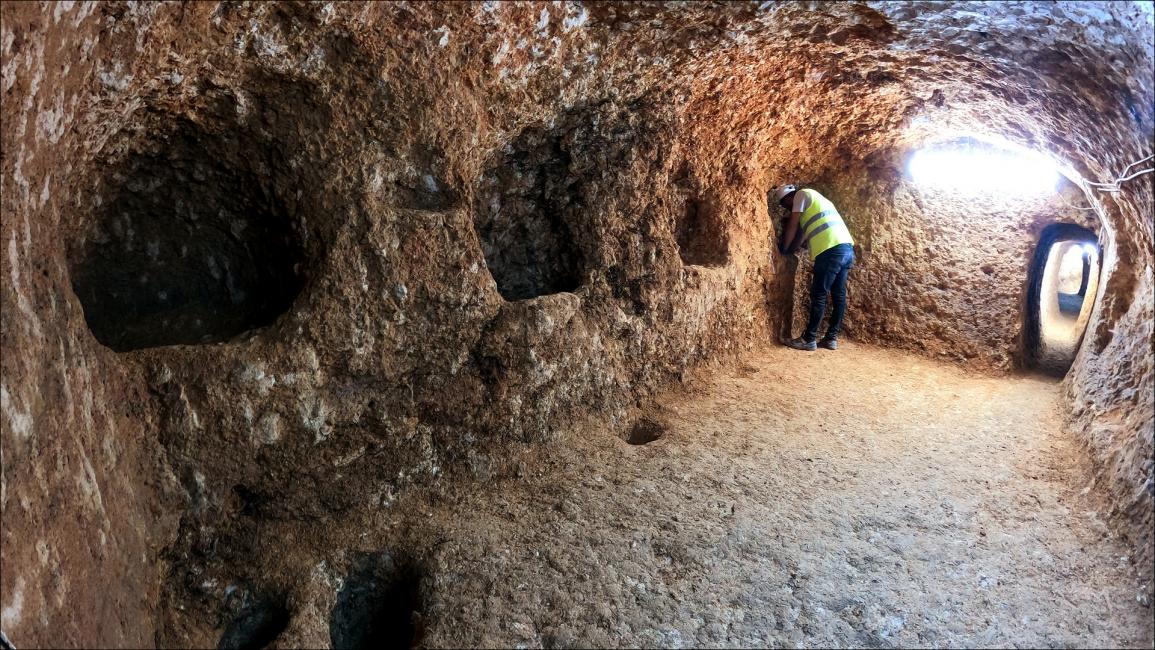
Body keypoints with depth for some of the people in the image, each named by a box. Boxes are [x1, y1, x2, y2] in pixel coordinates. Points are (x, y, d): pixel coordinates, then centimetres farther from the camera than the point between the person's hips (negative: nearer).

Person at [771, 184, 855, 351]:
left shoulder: (802, 194, 5)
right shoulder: (814, 200, 30)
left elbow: (792, 226, 3)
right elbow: (803, 232, 28)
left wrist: (783, 249, 14)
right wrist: (790, 249, 27)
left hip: (832, 249, -9)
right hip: (847, 247, 9)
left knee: (819, 296, -4)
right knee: (839, 295, 10)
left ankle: (809, 339, -1)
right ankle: (832, 338, 15)